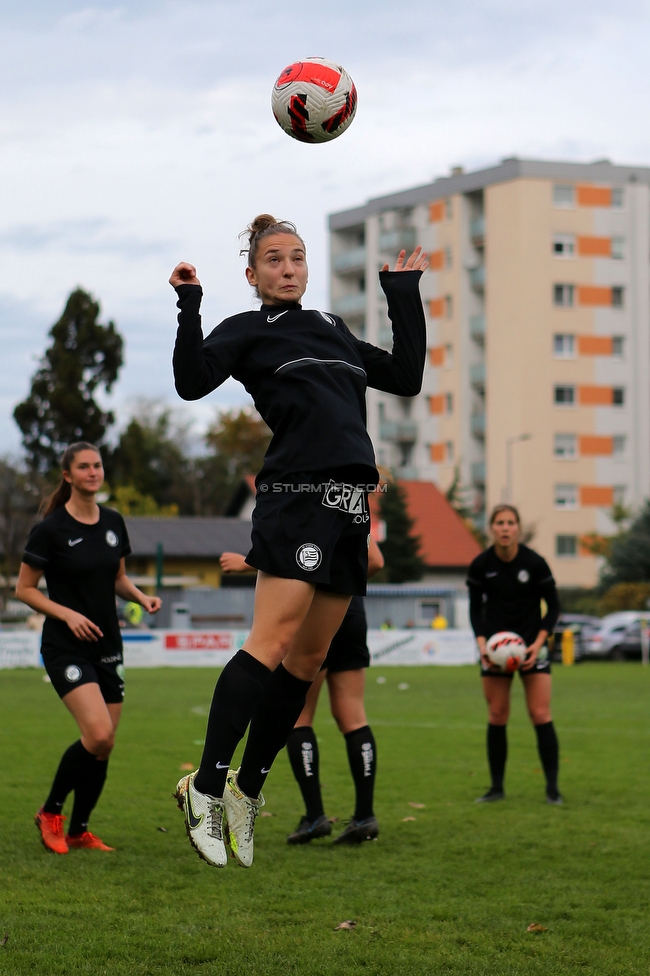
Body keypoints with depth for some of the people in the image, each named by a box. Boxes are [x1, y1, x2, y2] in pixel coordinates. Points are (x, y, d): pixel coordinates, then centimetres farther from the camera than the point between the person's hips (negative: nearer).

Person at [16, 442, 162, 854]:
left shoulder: (114, 523, 7)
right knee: (98, 734, -21)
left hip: (107, 645, 6)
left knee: (104, 745, 4)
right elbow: (25, 589, -6)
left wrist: (141, 597, -1)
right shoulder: (50, 529, -10)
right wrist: (68, 614, -18)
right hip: (66, 647, -6)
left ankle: (79, 830, 20)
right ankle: (50, 812, 1)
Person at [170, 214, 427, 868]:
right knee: (273, 640, -18)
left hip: (350, 504, 6)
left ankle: (247, 789, 13)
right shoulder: (248, 331, 6)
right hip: (296, 492, -6)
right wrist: (189, 308, -15)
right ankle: (206, 785, -15)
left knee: (309, 657, 5)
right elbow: (192, 382, -9)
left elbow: (405, 377, 25)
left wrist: (404, 294, 25)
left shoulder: (332, 329, 23)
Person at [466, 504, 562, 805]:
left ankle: (552, 788, -1)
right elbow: (476, 607, 5)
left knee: (541, 715, -7)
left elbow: (553, 605, -1)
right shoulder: (480, 565, -5)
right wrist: (481, 643, -10)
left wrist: (538, 642, -13)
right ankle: (496, 787, 11)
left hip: (531, 645, -1)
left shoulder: (535, 563, -10)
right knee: (497, 717, 2)